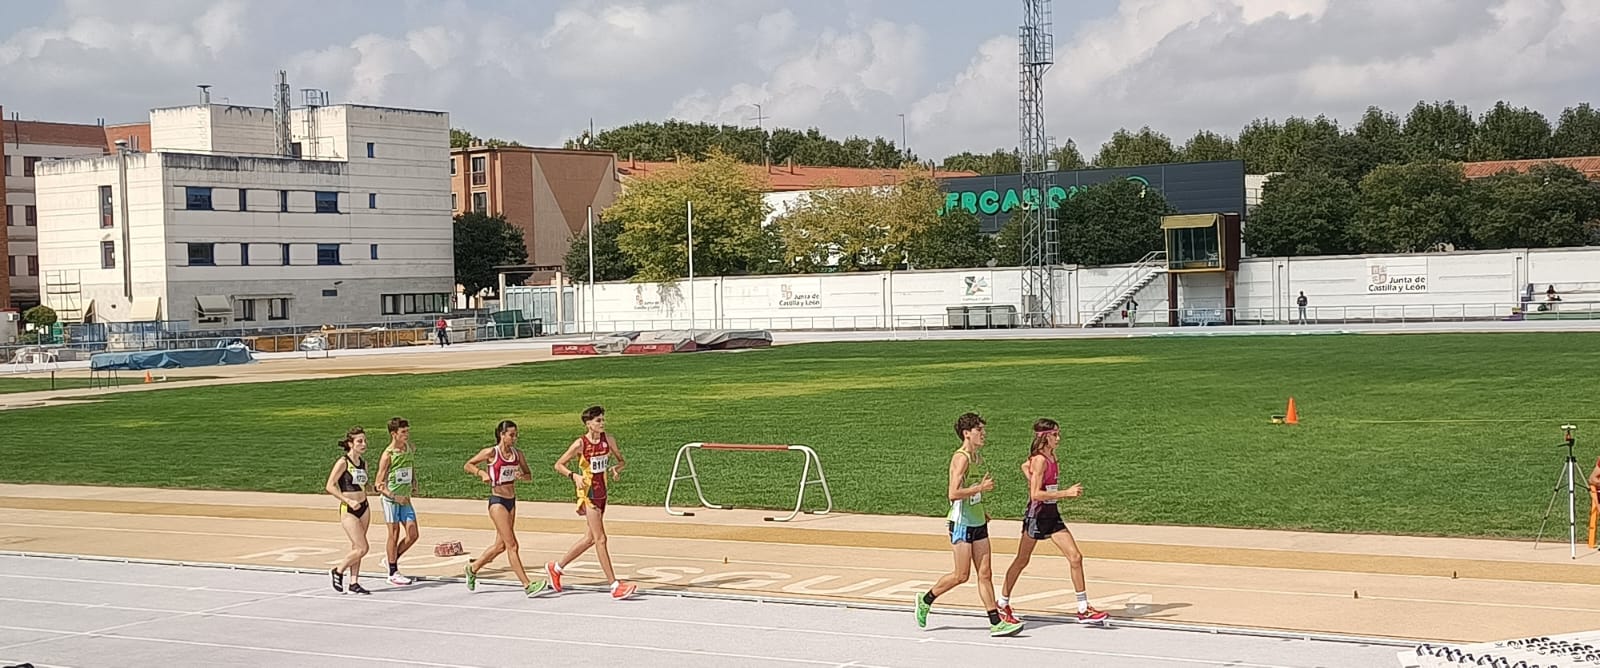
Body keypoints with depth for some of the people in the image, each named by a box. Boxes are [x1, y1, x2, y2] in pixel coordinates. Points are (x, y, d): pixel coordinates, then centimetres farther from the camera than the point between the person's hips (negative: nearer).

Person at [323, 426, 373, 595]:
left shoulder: (363, 464, 9)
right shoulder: (343, 462, -11)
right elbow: (330, 486, -14)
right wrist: (349, 501, -21)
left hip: (363, 508, 7)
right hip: (348, 510, -7)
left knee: (356, 548, 8)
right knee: (362, 549, -10)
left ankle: (354, 583, 14)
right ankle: (338, 571, 10)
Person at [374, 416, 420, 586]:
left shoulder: (410, 449, 3)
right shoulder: (388, 455, -15)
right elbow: (380, 484, -13)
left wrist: (414, 484, 10)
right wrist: (395, 497, -23)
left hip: (405, 498, 6)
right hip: (391, 498, -6)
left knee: (412, 535, 2)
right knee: (394, 534, -1)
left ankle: (392, 559, 23)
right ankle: (393, 573, 10)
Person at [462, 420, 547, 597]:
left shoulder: (517, 454, 5)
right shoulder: (491, 452, -9)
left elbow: (529, 475, 12)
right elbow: (468, 465, 2)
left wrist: (522, 476, -10)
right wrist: (482, 473, -15)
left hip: (511, 501, 7)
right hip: (497, 501, -7)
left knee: (501, 545, 14)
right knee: (512, 545, -8)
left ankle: (473, 568, 36)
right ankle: (527, 585, -9)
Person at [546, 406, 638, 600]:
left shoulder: (608, 440, 1)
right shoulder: (580, 444, -12)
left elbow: (621, 461, 13)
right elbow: (558, 465, -4)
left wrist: (616, 468, -10)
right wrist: (574, 475, -21)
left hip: (601, 492, 7)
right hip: (588, 493, -7)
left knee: (590, 539, 15)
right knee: (600, 539, -8)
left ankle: (555, 567, 32)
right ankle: (614, 586, -8)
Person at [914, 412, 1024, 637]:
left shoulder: (976, 458, 12)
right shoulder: (961, 458, -16)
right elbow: (953, 493, -25)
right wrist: (981, 488, -20)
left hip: (977, 523, 8)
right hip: (962, 523, -8)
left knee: (985, 574, 4)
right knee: (961, 575, -2)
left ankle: (996, 622, 2)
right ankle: (926, 600, 17)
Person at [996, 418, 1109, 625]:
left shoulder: (1051, 456, 8)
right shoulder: (1040, 459, -18)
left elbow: (1025, 466, 27)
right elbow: (1035, 495, -25)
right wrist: (1066, 493, -26)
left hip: (1052, 515, 8)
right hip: (1037, 514, -8)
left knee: (1075, 557, -1)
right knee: (1022, 560, 6)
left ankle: (1083, 609, 2)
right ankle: (1002, 604, 22)